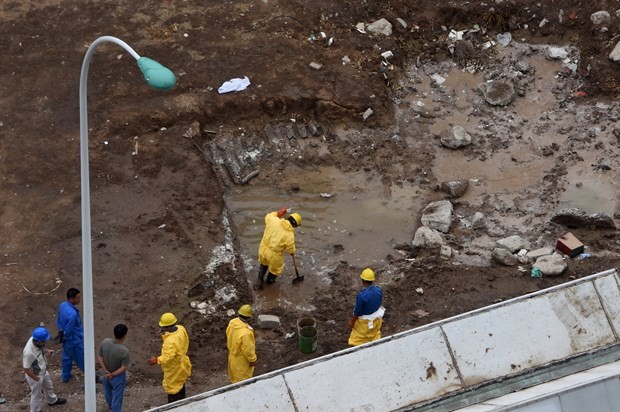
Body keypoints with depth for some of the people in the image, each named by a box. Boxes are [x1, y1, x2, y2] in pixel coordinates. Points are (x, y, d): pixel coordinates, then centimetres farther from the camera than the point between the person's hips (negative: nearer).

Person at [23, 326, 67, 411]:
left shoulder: (34, 339, -21)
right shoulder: (29, 352, -43)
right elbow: (26, 369, -31)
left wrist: (46, 351, -8)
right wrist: (37, 379, -18)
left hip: (43, 371, 8)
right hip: (35, 376, -8)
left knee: (49, 386, 33)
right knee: (37, 395, 17)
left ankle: (52, 400, 61)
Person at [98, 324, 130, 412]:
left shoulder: (105, 342, -23)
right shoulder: (124, 351, -35)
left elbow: (100, 357, -11)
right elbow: (124, 368, -26)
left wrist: (106, 371, -8)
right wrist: (113, 374, -14)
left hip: (105, 374, 6)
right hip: (118, 377, -6)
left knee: (108, 391, 33)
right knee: (117, 397, 18)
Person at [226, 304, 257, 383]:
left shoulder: (232, 323, -18)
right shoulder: (245, 333, -43)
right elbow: (248, 350, -30)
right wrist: (253, 360, -12)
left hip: (233, 353, 7)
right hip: (242, 359, -7)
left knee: (235, 372, 33)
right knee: (242, 377, 18)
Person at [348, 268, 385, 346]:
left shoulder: (362, 295, -36)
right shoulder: (379, 290, -18)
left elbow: (358, 312, -24)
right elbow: (379, 303, 0)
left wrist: (352, 321, -7)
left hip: (364, 321, -5)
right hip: (377, 318, 5)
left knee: (358, 338, 17)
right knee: (375, 335, 28)